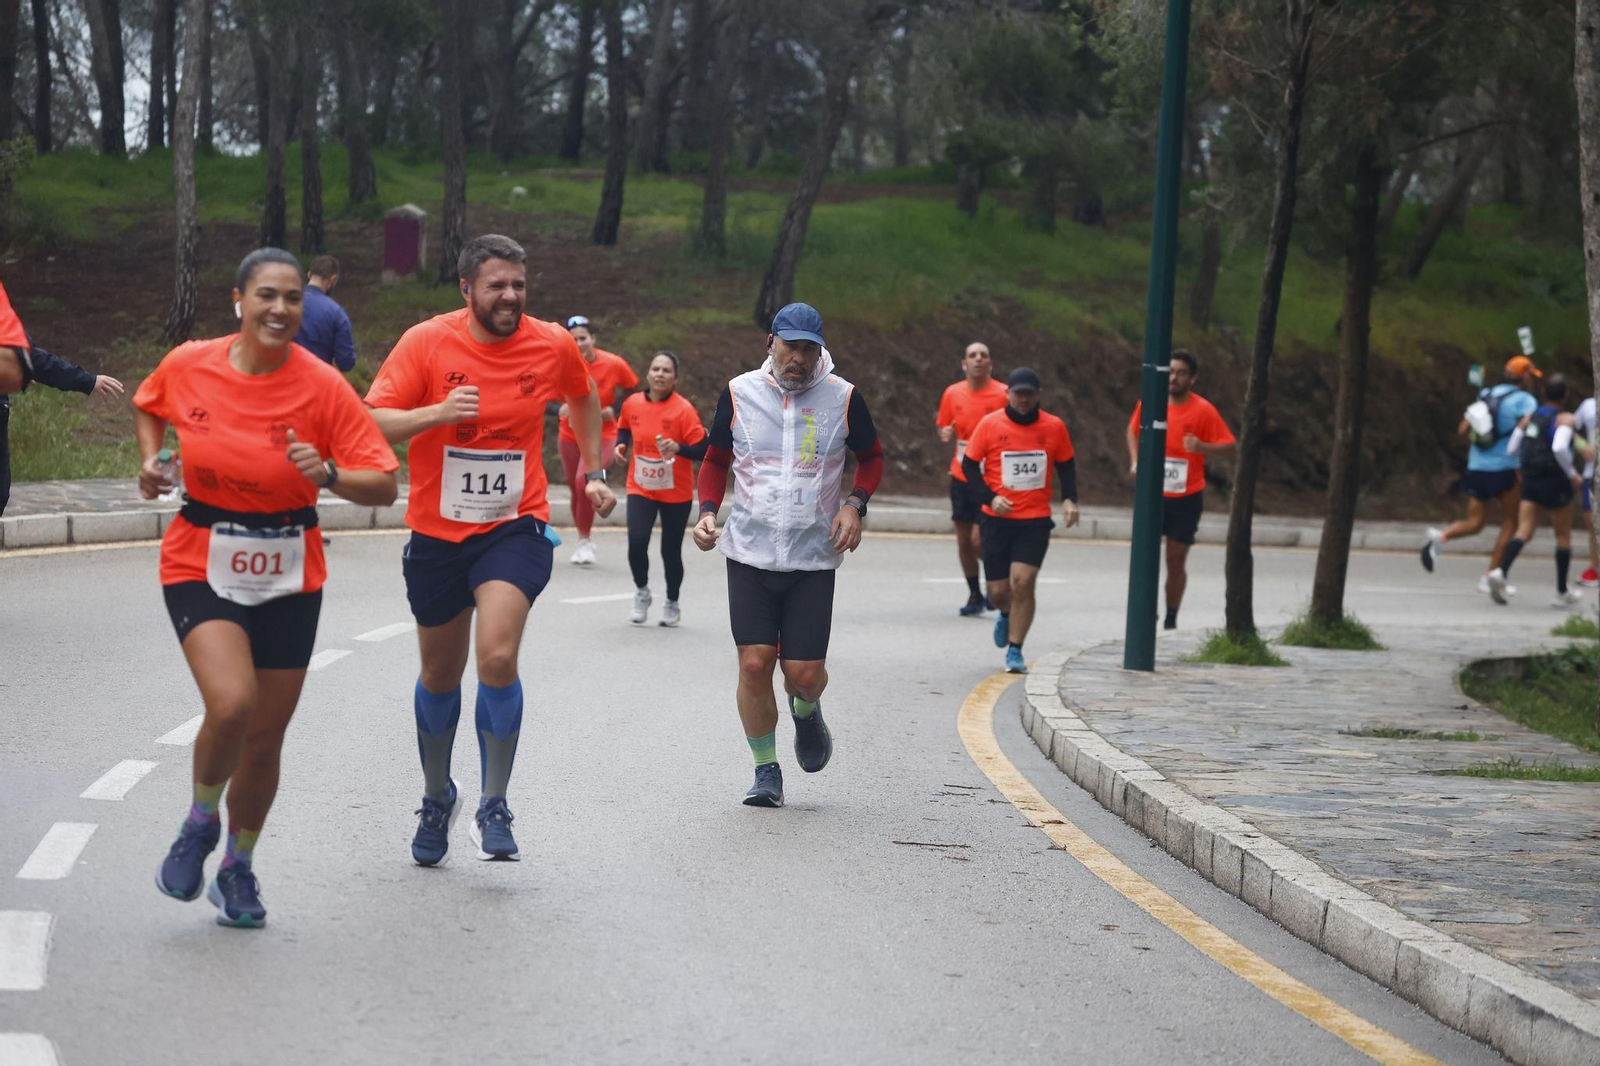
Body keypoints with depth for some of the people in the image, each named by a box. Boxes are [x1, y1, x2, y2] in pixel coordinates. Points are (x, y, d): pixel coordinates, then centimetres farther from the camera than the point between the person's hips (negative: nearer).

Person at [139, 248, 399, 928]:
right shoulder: (187, 367, -8)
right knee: (232, 705, -23)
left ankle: (238, 867, 34)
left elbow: (383, 487, -12)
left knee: (265, 737, 8)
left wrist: (328, 474, -30)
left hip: (288, 578, 1)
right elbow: (147, 405, 17)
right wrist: (151, 460, 0)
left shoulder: (322, 386, -12)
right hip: (201, 566, -1)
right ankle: (200, 823, 7)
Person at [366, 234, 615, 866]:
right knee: (440, 675, 14)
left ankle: (494, 809, -9)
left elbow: (583, 398, 19)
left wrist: (594, 472, 16)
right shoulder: (427, 342, -9)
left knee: (497, 658, -22)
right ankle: (437, 800, 37)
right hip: (438, 532, 1)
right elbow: (373, 424, -13)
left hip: (515, 528, -1)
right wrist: (437, 412, -28)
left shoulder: (553, 345, -3)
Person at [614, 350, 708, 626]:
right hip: (641, 488, 2)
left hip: (676, 492, -2)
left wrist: (678, 447, -33)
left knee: (671, 551, 5)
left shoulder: (683, 409, -14)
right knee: (637, 540, -17)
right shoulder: (632, 404, -3)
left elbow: (701, 449, -16)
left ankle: (672, 604, 29)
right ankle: (641, 592, 11)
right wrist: (621, 445, -1)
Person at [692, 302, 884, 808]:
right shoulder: (739, 393, 1)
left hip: (814, 556, 0)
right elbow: (716, 459, 15)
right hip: (750, 552, 0)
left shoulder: (842, 398, -1)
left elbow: (872, 457, 15)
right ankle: (766, 770, 10)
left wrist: (855, 504, -2)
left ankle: (806, 710, 34)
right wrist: (707, 512, 0)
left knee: (804, 672, -5)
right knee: (754, 663, -9)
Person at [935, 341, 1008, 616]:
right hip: (961, 477, 4)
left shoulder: (1004, 394, -7)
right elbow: (943, 427, 16)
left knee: (979, 539, -12)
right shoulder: (952, 393, 4)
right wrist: (945, 434, -7)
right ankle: (975, 596, 22)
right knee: (964, 540, 8)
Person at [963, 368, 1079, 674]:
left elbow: (1066, 466, 12)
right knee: (998, 590, 3)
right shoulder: (990, 424, -3)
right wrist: (990, 498, -11)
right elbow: (969, 466, 2)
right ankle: (1007, 615, 41)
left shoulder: (1054, 427, 1)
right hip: (997, 520, 0)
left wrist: (1069, 499, -4)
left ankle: (1015, 651, -3)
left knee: (1023, 582, -15)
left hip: (1036, 521, 0)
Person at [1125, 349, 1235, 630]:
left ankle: (1171, 619, 19)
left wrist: (1202, 447, -29)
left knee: (1176, 560, 5)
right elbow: (1134, 430, 18)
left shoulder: (1203, 410, -11)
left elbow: (1229, 446, -9)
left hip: (1186, 498, -2)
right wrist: (1135, 461, 2)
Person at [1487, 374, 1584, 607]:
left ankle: (1500, 572, -28)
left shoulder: (1530, 417, 7)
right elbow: (1559, 448, -28)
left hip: (1530, 482, 5)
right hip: (1556, 483, -4)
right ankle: (1562, 592, 17)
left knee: (1524, 532, -2)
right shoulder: (1565, 419, -11)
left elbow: (1512, 448, 9)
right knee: (1563, 536, 11)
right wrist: (1572, 474, -15)